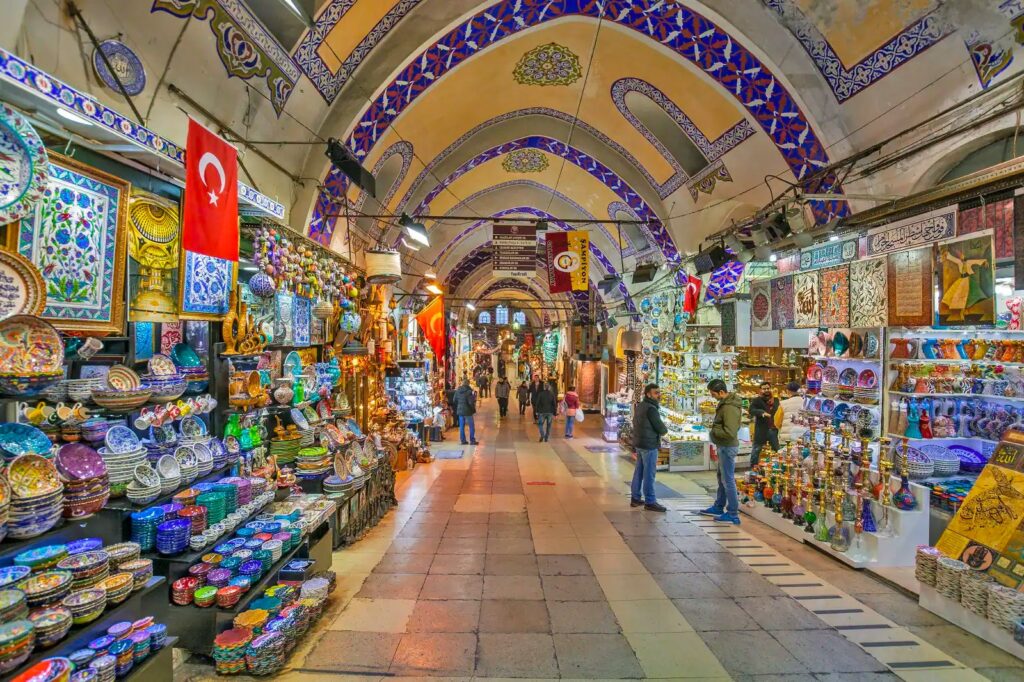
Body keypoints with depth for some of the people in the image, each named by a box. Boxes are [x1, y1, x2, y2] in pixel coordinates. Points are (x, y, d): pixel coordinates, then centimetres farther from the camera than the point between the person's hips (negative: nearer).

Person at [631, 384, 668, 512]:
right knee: (649, 474, -3)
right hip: (649, 445, -9)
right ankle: (650, 502, 3)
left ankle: (635, 498, 22)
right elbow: (661, 429, -17)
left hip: (639, 443, 9)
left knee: (639, 471, 15)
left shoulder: (640, 406, 10)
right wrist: (665, 429, 7)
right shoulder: (651, 409, -19)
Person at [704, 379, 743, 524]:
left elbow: (729, 432, -29)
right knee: (722, 477, 20)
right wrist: (715, 429, 3)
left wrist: (714, 431, -15)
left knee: (728, 480, -2)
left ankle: (733, 514, 7)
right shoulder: (725, 402, 7)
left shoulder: (729, 408, -24)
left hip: (727, 447, -11)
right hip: (724, 446, 11)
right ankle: (719, 507, 33)